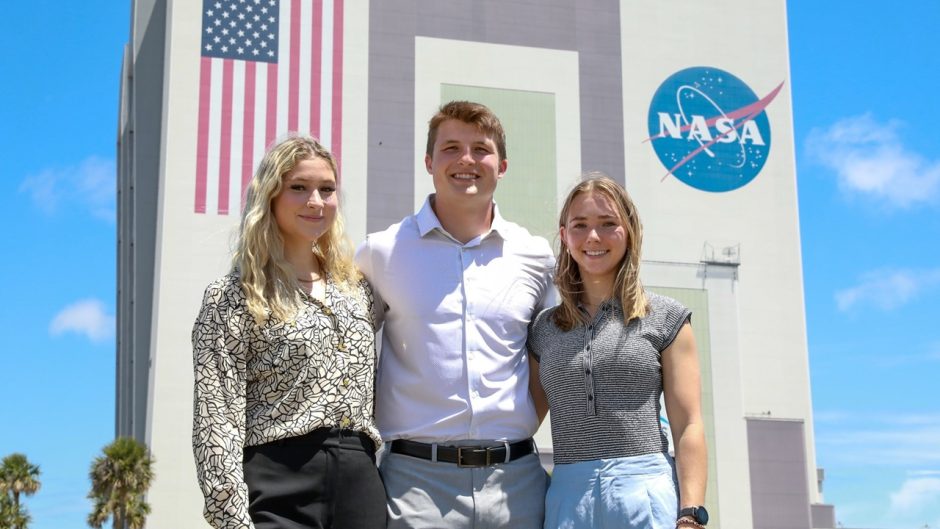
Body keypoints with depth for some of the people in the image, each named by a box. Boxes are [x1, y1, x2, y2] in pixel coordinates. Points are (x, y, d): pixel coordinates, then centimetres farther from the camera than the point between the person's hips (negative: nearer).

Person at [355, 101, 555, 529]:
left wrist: (522, 430, 10)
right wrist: (374, 431, 2)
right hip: (417, 479, -2)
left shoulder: (535, 257, 7)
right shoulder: (381, 252, 2)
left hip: (516, 479, 2)